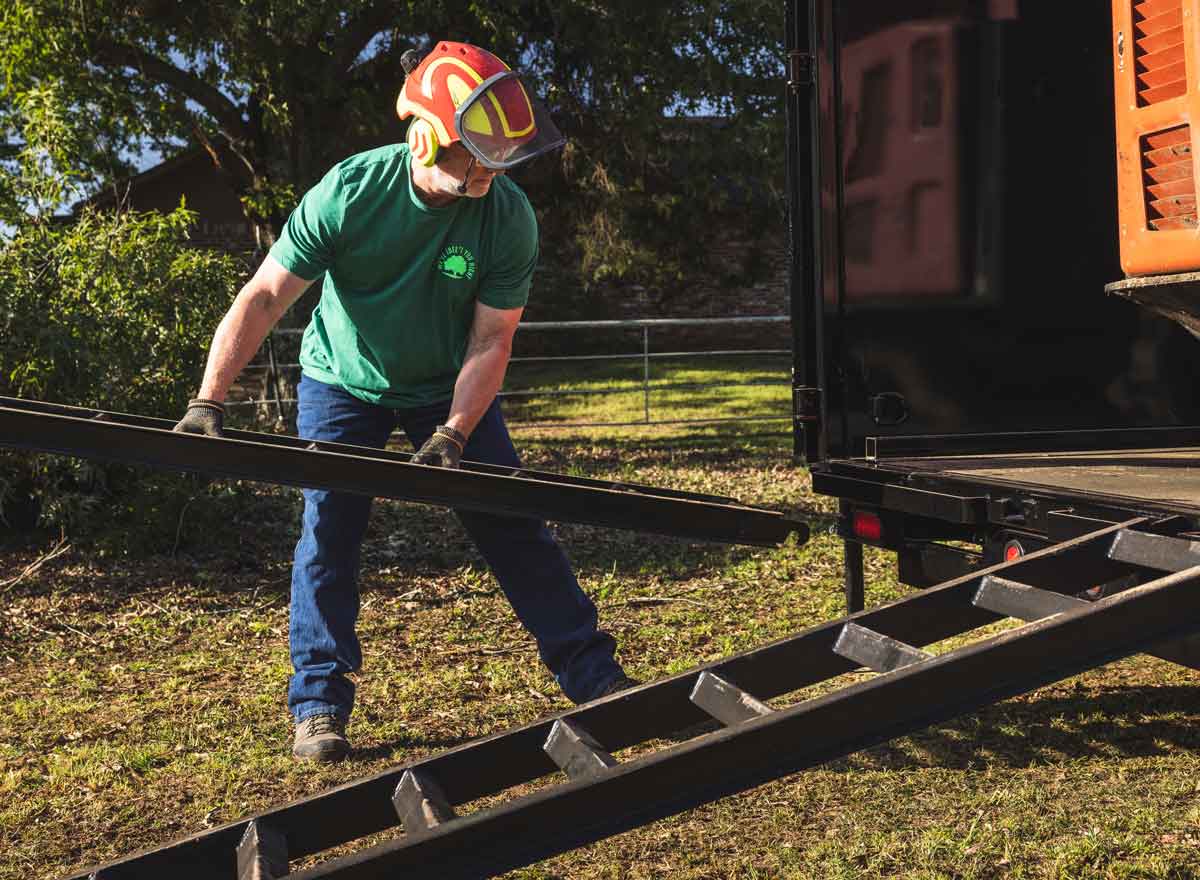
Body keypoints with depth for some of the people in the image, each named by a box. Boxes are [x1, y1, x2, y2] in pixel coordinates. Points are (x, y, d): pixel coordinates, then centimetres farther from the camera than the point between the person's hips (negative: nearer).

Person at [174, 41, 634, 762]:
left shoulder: (509, 217, -23)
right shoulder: (349, 191, -26)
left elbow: (491, 339, -18)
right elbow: (264, 297, -23)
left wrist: (453, 434, -29)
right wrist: (210, 401, -32)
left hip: (448, 387, 1)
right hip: (343, 380, 0)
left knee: (513, 525, -3)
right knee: (328, 528, -9)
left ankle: (595, 677, 8)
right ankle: (319, 703, 4)